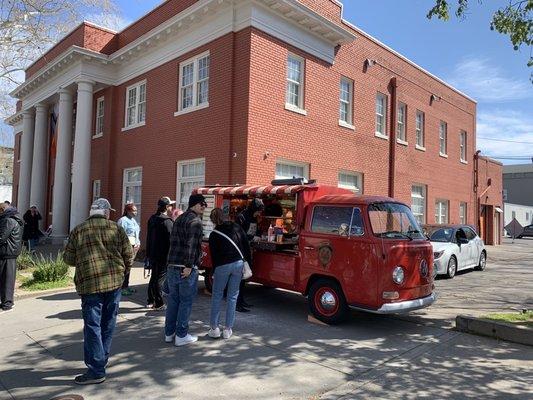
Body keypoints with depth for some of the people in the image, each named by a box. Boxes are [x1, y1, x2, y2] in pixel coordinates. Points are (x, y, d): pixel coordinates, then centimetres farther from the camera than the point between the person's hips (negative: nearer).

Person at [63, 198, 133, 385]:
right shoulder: (116, 228, 3)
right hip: (114, 281, 2)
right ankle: (102, 360, 27)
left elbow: (68, 259, 8)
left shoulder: (78, 231, 2)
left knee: (93, 326, 3)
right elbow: (128, 254, 3)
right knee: (108, 323, 15)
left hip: (89, 283, -2)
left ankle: (96, 370, 6)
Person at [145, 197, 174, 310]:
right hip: (163, 255, -8)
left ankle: (150, 301, 25)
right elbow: (170, 240, -20)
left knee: (154, 277, 17)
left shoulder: (152, 219, 10)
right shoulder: (167, 221, -17)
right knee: (159, 279, -1)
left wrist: (148, 253, 20)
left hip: (152, 254, 8)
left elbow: (148, 238, 15)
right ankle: (159, 303, 6)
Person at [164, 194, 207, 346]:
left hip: (172, 267, 8)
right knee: (186, 302, 3)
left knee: (173, 300, 15)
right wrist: (189, 266, -21)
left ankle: (169, 333, 25)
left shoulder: (179, 219, 16)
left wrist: (173, 262, 18)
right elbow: (191, 245, -21)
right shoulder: (195, 221, -12)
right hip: (187, 269, -8)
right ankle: (181, 335, 10)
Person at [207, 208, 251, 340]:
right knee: (232, 296, 10)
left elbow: (213, 255, 3)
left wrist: (214, 271, 13)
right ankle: (228, 329, 13)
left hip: (222, 266, -2)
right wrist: (248, 261, 10)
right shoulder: (236, 227, 6)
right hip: (238, 263, 2)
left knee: (217, 296, 13)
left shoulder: (213, 235, 1)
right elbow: (246, 245, 5)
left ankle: (214, 328, 12)